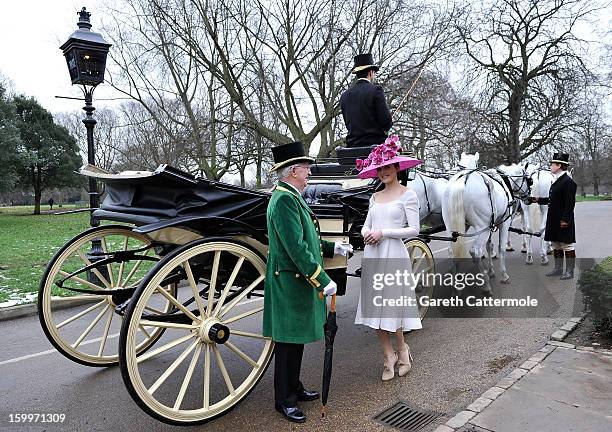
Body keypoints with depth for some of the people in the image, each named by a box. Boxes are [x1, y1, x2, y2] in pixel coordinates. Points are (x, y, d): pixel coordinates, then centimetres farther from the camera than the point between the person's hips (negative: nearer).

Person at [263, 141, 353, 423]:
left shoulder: (292, 197, 13)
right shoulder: (284, 200, -20)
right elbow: (296, 248, -26)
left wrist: (334, 248, 16)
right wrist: (322, 281, -24)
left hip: (298, 284, 10)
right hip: (290, 284, -10)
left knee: (296, 339, 20)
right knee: (288, 342, 3)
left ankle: (294, 388, 35)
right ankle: (284, 400, 19)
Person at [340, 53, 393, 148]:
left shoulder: (344, 95, 10)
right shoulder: (375, 90, -6)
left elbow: (348, 124, 14)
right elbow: (386, 120, -9)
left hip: (352, 145, 5)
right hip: (375, 144, -5)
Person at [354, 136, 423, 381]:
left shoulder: (407, 195, -1)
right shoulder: (375, 197, 15)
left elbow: (414, 229, -8)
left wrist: (382, 233, -12)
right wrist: (366, 234, -4)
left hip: (393, 254, -6)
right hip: (372, 255, 6)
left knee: (391, 305, -3)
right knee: (376, 307, 7)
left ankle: (402, 349, 23)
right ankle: (389, 356, 21)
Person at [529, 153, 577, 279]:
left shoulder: (568, 182, -16)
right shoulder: (556, 181, 14)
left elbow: (570, 203, -19)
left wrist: (565, 220, -22)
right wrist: (539, 200, 11)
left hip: (563, 221, -10)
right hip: (554, 220, 10)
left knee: (567, 245, 1)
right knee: (556, 244, 16)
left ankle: (569, 271, 11)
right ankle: (558, 269, 26)